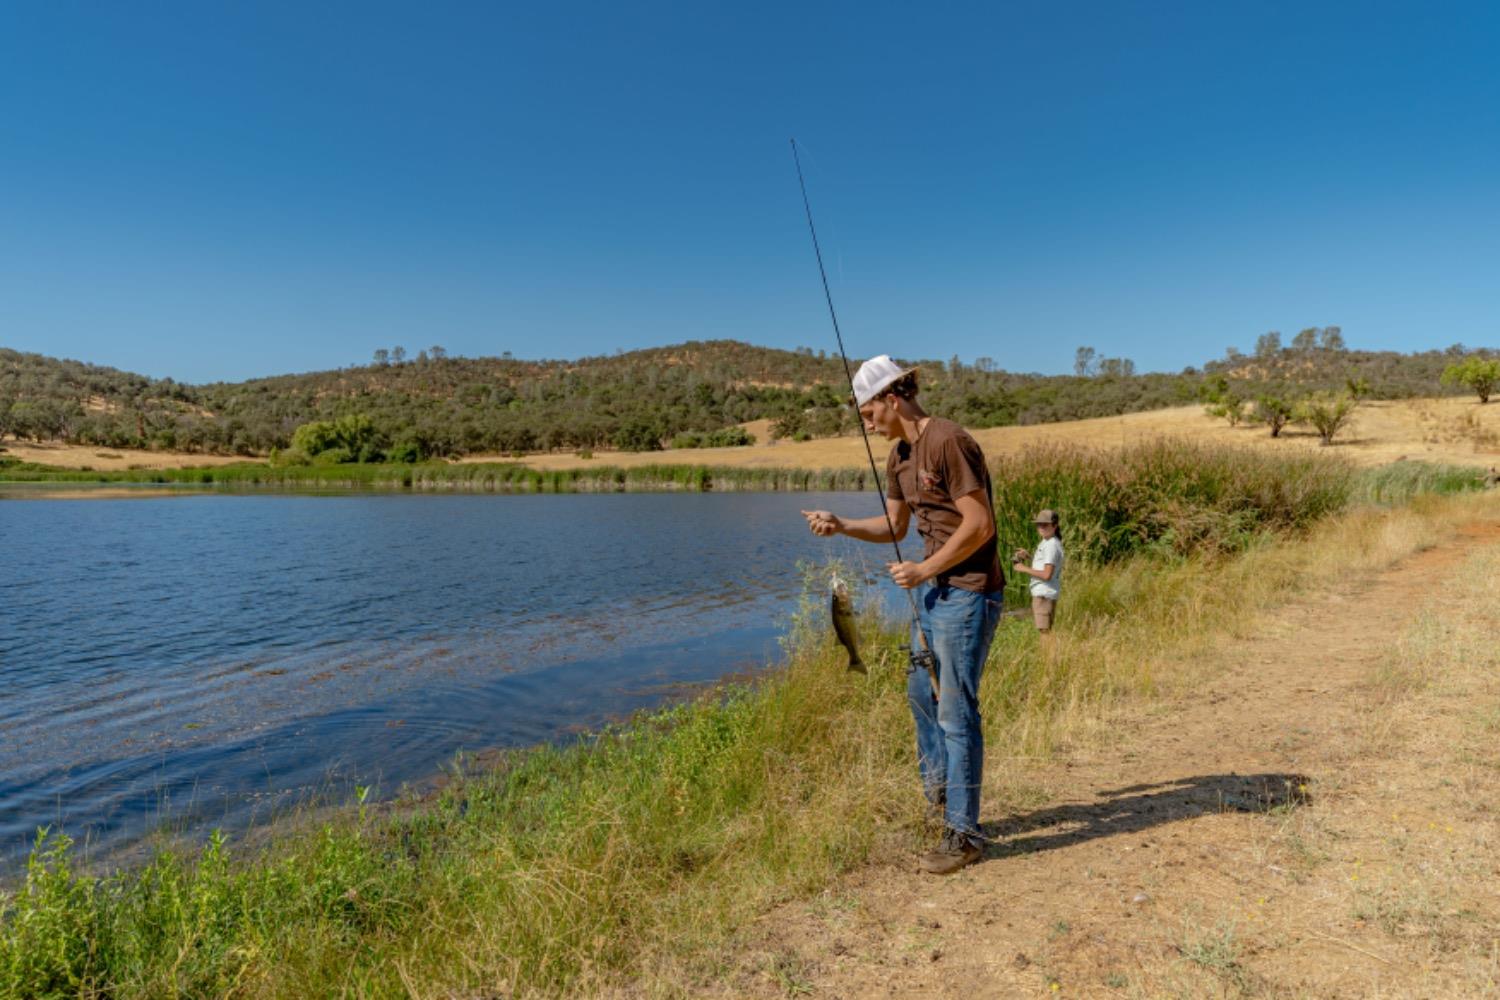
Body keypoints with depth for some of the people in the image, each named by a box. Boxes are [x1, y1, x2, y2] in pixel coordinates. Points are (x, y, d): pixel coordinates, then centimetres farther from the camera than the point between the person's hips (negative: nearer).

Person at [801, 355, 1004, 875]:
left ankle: (963, 834, 10)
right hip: (934, 585, 10)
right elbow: (893, 525, 17)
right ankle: (940, 784, 41)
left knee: (957, 711, -3)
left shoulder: (948, 442, -18)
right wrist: (840, 525, 2)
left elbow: (980, 525, -20)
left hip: (968, 590, -10)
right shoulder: (900, 456, 10)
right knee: (920, 688, 20)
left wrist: (924, 571, -16)